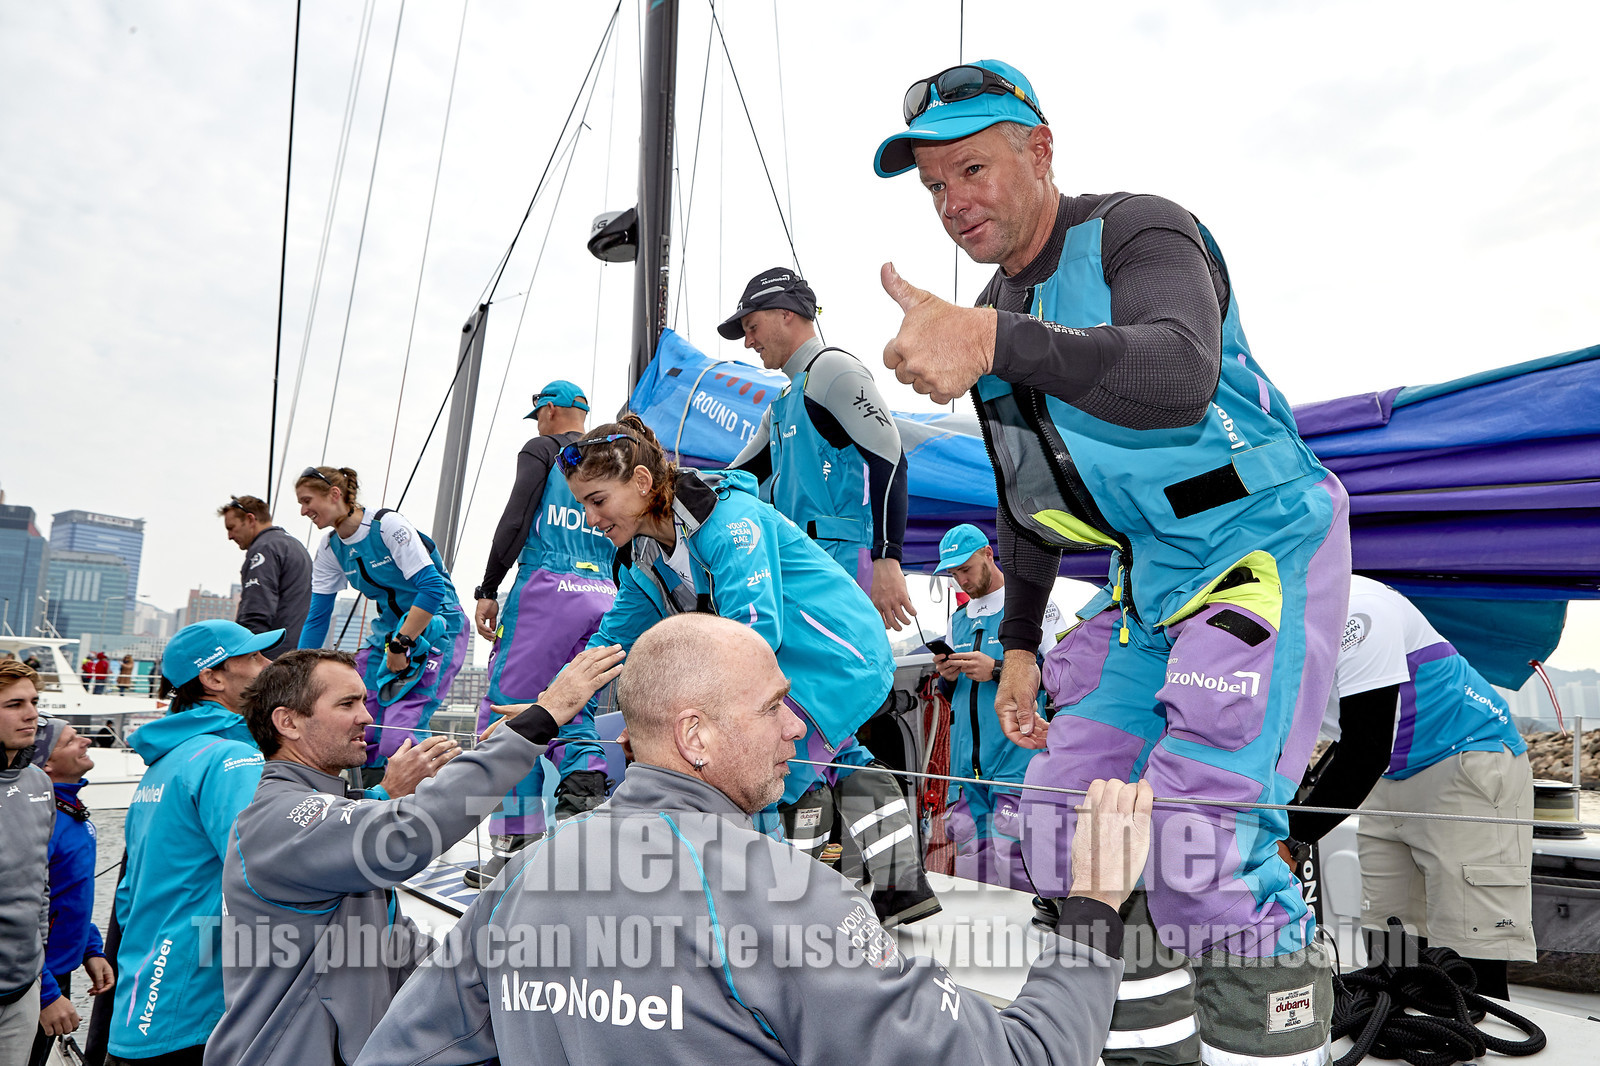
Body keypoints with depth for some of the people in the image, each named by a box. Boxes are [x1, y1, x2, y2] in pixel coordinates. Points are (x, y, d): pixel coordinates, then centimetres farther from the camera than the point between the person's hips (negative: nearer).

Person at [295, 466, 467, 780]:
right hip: (390, 627, 7)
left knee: (399, 735, -19)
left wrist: (400, 645, -20)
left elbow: (433, 588, -22)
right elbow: (317, 618, 10)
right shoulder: (330, 550, 5)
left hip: (436, 624, -7)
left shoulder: (388, 524, -17)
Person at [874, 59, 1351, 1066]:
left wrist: (998, 342, -52)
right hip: (1151, 576, 8)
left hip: (1263, 548, -7)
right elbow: (1027, 501, 16)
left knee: (1201, 844, -18)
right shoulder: (996, 310, 10)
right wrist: (1020, 642, 15)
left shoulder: (1139, 231, -13)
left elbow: (1180, 374, -37)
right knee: (1063, 823, 4)